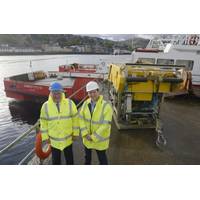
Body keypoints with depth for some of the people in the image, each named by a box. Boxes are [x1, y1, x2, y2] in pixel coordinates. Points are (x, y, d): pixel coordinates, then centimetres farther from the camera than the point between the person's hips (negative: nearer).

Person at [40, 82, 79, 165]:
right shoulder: (45, 106, -11)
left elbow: (75, 119, -6)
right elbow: (43, 123, -2)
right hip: (54, 140, 0)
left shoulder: (70, 103, -13)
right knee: (55, 159, 20)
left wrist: (75, 133, -3)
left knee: (69, 158, 22)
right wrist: (45, 137, 0)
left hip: (68, 139, 0)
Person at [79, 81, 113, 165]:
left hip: (100, 139, -5)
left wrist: (94, 137, -21)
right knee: (87, 156, 28)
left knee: (102, 158, 16)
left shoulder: (106, 106, -23)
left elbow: (105, 125, -25)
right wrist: (85, 134, -13)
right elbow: (81, 118, -3)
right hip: (87, 138, 5)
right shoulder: (86, 103, -7)